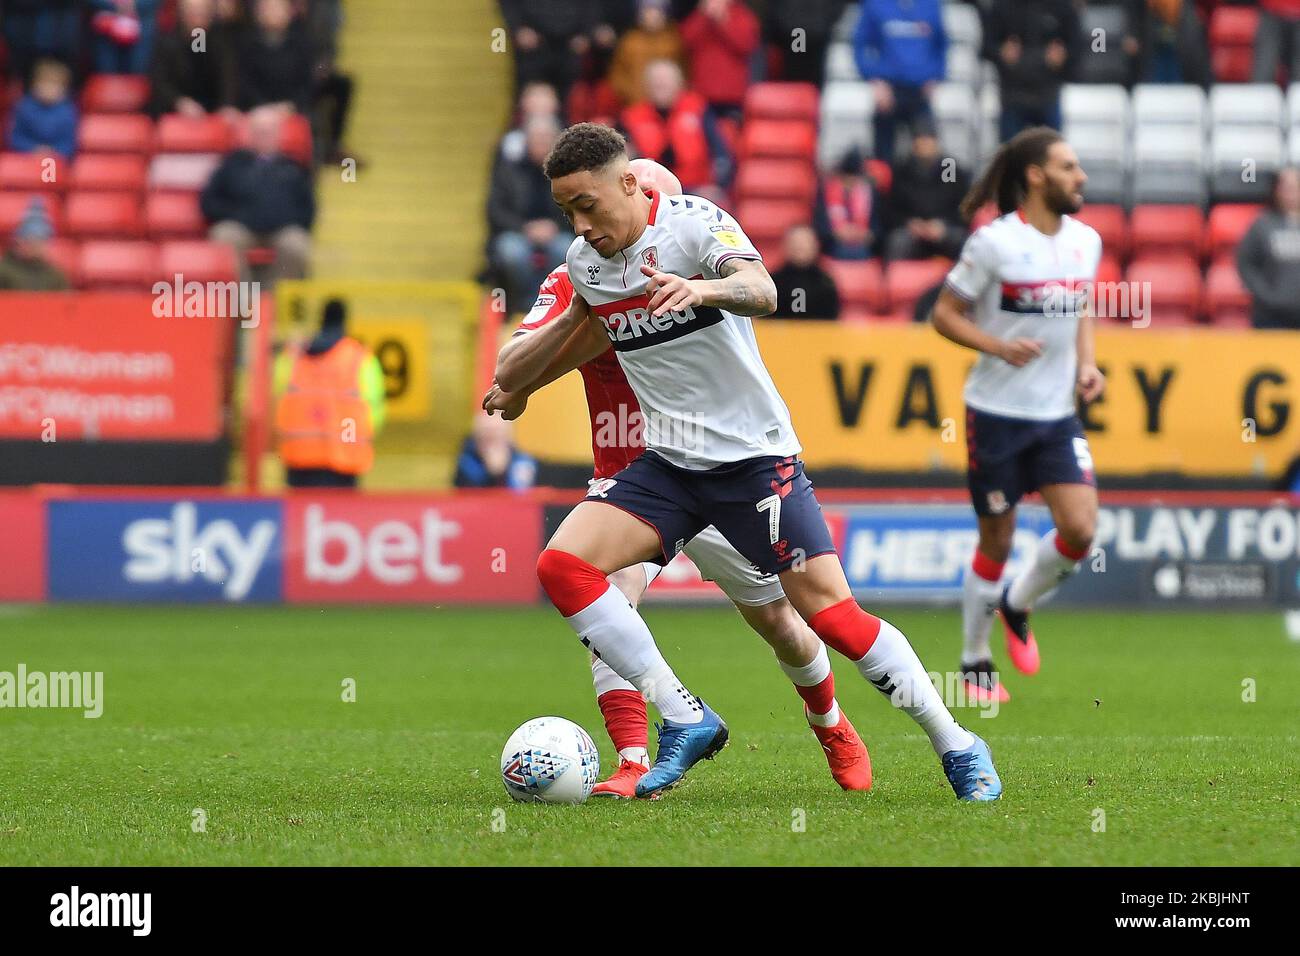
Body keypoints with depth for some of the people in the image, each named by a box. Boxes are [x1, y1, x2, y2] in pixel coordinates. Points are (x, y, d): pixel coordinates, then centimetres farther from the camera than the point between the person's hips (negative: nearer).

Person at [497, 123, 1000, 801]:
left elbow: (761, 291, -37)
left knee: (829, 611, -12)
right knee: (561, 565, -15)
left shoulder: (694, 222, -13)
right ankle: (685, 720, -8)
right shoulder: (583, 262, 5)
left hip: (754, 457, -6)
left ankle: (957, 747, 4)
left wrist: (702, 289, -53)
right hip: (667, 465, 6)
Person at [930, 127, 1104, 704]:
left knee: (1080, 531, -9)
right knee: (996, 541, 3)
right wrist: (1000, 347, -22)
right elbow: (945, 314, -7)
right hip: (997, 412, -5)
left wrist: (1086, 364, 3)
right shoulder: (994, 242, -13)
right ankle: (975, 661, 21)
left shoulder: (1086, 240, 4)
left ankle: (1016, 607, 20)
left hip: (1058, 416, 5)